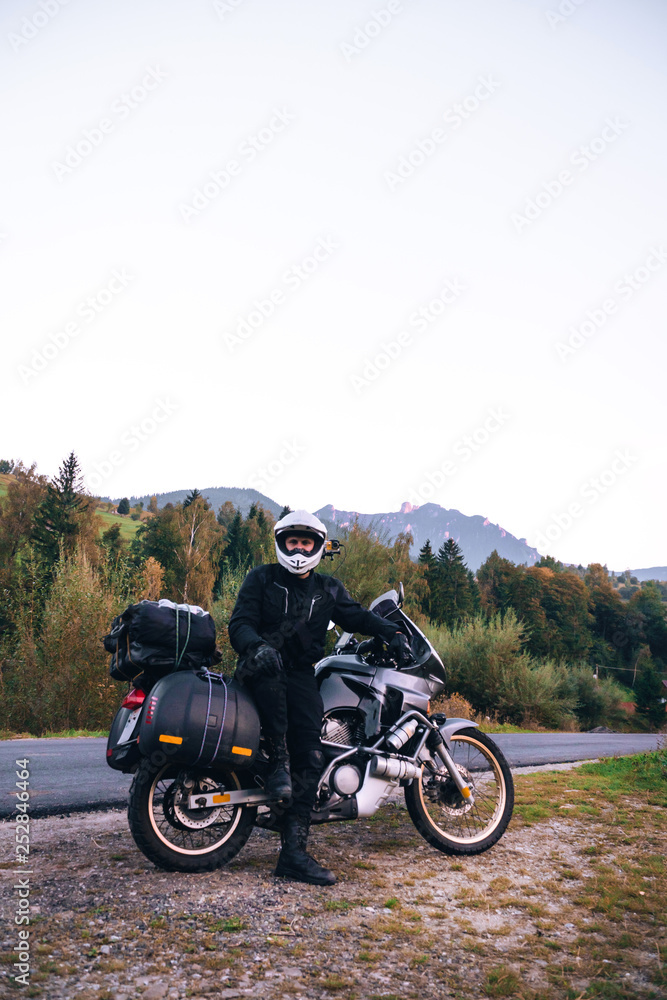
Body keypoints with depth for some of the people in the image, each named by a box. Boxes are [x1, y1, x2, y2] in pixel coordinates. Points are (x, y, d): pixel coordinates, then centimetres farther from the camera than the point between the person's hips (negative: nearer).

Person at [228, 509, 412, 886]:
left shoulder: (328, 589, 18)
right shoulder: (261, 578, 7)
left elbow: (357, 616, 17)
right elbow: (240, 623, -4)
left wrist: (392, 632, -3)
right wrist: (256, 645, -27)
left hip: (300, 675, 3)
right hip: (260, 671, -3)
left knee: (310, 758, -14)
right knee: (266, 660, -41)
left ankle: (294, 851, -11)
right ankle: (278, 757, -31)